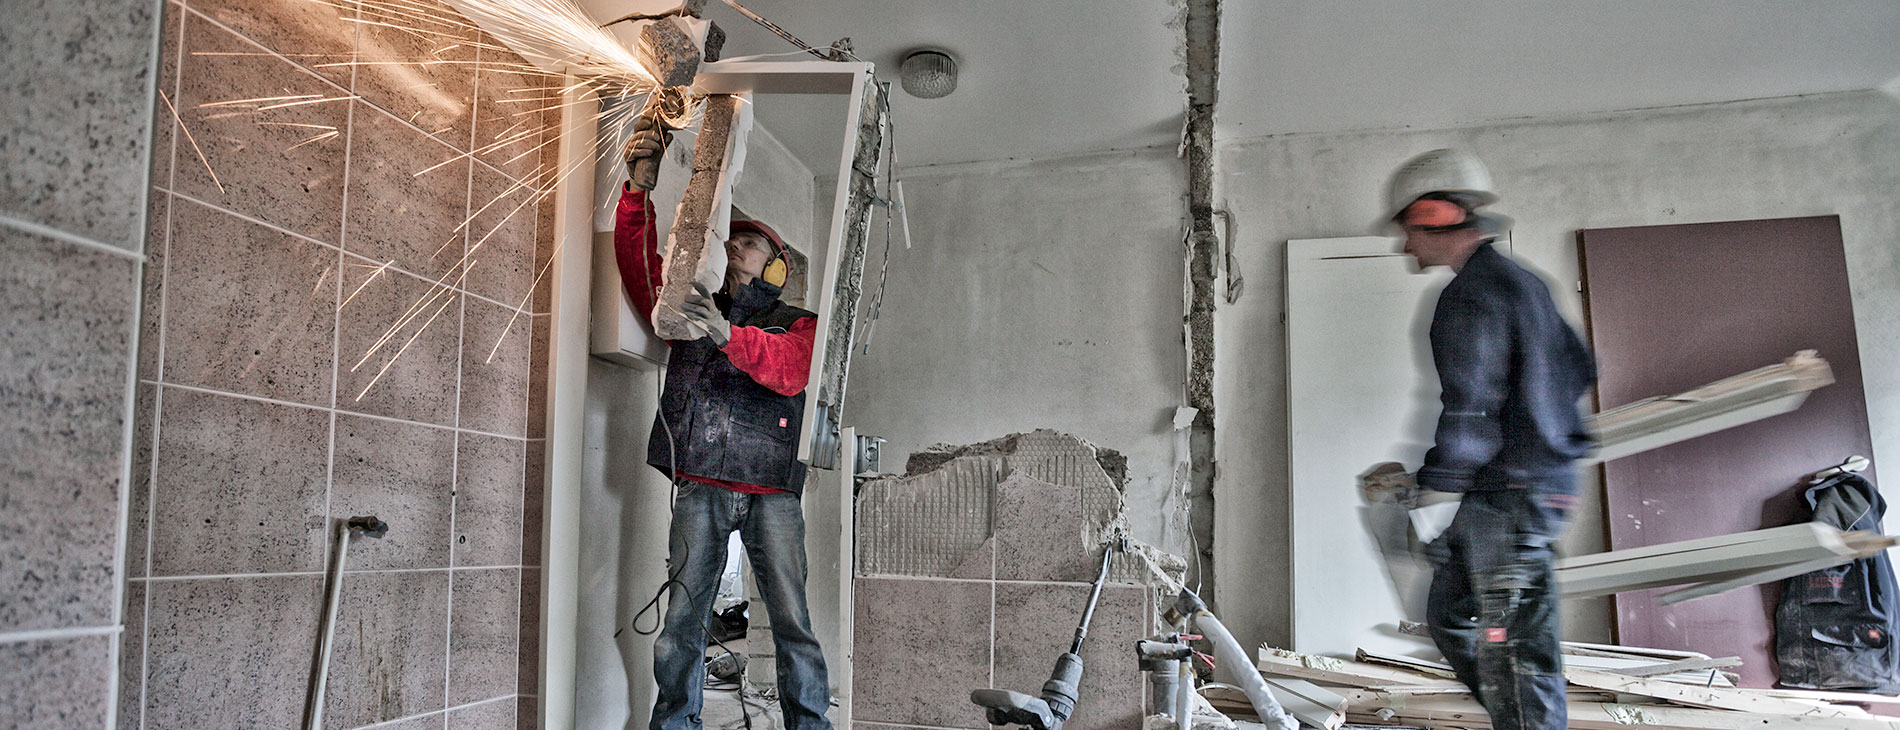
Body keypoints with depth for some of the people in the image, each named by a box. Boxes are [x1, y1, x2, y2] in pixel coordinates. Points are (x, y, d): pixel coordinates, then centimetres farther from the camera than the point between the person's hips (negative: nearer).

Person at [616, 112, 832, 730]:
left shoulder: (796, 321, 13)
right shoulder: (693, 309, 21)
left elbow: (789, 371, -9)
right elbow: (638, 260, 13)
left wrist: (731, 337, -26)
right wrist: (639, 181, 2)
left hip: (771, 491, -2)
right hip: (700, 487, 2)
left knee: (792, 624, -5)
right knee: (682, 620, -1)